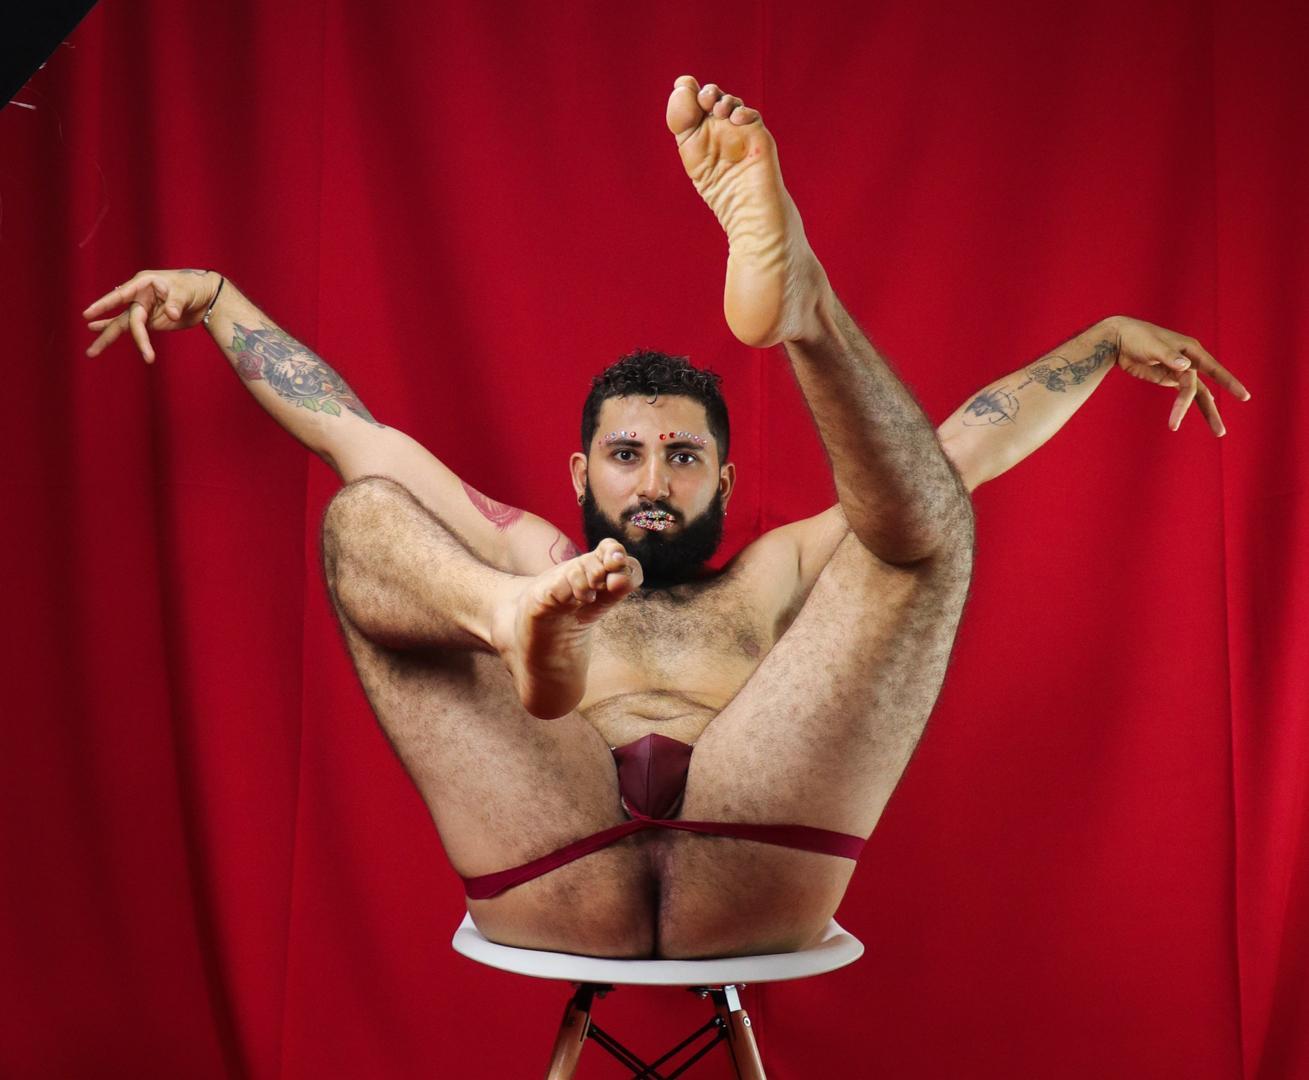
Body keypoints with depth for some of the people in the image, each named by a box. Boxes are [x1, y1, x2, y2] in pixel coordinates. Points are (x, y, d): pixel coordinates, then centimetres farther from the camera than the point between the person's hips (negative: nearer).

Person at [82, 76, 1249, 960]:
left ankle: (797, 307, -36)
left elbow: (966, 446, 30)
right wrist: (214, 294, 31)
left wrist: (1109, 340, 25)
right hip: (554, 890, 0)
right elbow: (353, 430, 33)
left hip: (757, 881, 0)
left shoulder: (781, 572, 34)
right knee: (360, 518, -5)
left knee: (926, 523, -6)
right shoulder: (521, 554, 35)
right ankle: (517, 614, -37)